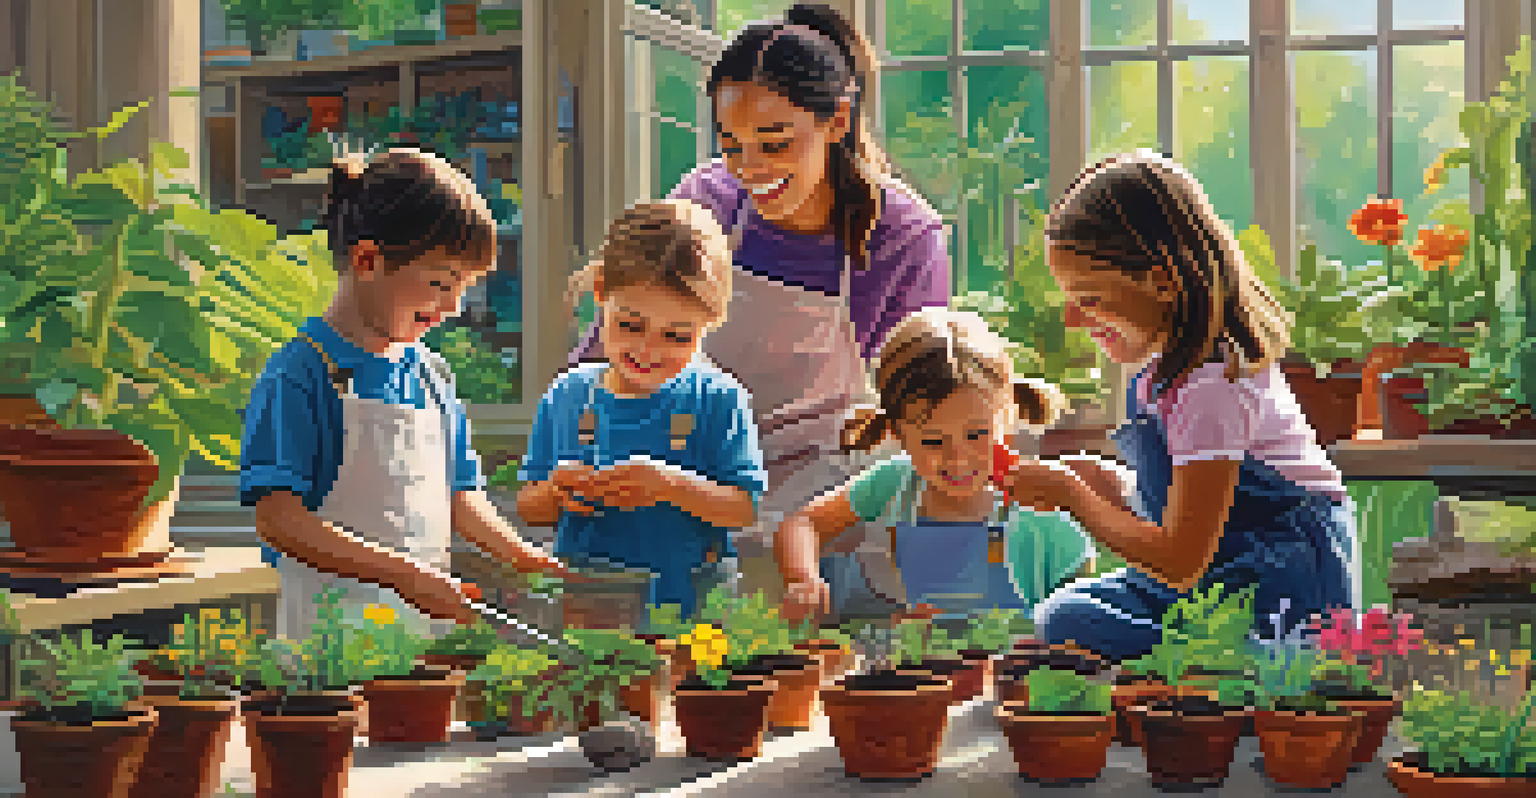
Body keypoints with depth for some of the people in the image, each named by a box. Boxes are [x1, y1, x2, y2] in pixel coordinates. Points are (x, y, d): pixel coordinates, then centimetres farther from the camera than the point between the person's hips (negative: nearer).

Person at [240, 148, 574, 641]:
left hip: (428, 622, 6)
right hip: (330, 633, -6)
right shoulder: (300, 374, -7)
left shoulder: (431, 374, 15)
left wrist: (522, 556, 6)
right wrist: (402, 574, -20)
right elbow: (278, 518, -15)